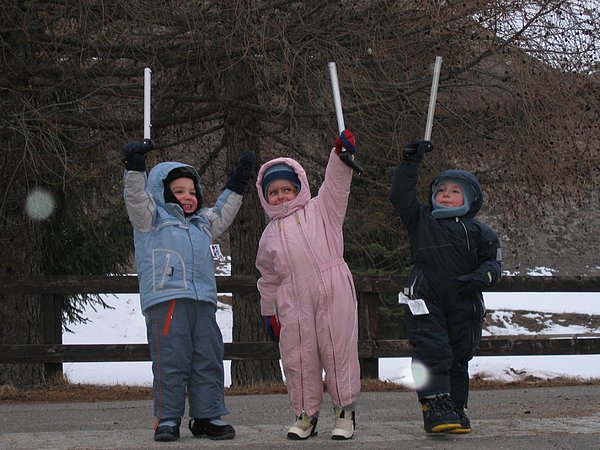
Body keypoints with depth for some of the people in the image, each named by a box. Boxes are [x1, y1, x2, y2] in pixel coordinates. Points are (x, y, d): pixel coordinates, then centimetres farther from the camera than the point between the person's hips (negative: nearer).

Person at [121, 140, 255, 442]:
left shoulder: (201, 222, 28)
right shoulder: (152, 217, 8)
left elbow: (221, 215, 40)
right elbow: (136, 198, -6)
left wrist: (236, 186, 37)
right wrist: (135, 168, -18)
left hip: (203, 301, 6)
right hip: (165, 299, -6)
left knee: (208, 360, 4)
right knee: (170, 360, -9)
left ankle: (207, 417, 10)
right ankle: (167, 420, -4)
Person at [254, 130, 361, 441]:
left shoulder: (319, 211, 9)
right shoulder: (270, 235, 17)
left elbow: (336, 186, -5)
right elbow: (268, 277, 21)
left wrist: (340, 155, -20)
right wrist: (269, 313, 19)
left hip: (333, 293, -3)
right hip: (293, 302, 3)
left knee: (338, 349, -2)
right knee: (298, 356, 3)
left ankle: (345, 410, 8)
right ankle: (306, 414, 16)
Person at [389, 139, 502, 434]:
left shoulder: (480, 232, 11)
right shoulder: (422, 221, 12)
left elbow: (492, 263, 5)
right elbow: (400, 196, 6)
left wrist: (481, 277, -16)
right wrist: (410, 163, 2)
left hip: (464, 306, 2)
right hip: (425, 302, -2)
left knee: (459, 359, 7)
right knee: (433, 353, -13)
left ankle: (456, 409, 16)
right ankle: (435, 408, -18)